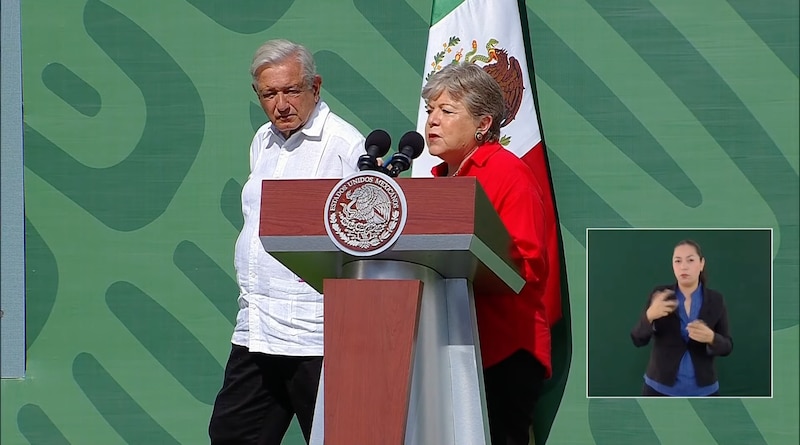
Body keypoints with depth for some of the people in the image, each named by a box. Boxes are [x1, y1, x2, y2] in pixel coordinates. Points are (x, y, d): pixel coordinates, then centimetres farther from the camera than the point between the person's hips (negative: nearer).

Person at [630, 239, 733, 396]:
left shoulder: (716, 300, 0)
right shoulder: (660, 295, -3)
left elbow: (727, 346, 1)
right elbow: (638, 340, -6)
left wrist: (711, 338, -22)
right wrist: (649, 316, -27)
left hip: (702, 391, 1)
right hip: (660, 389, -1)